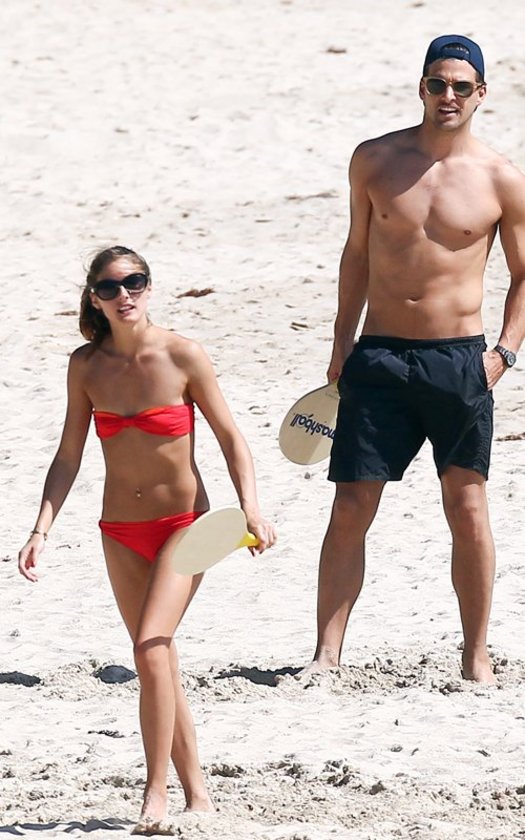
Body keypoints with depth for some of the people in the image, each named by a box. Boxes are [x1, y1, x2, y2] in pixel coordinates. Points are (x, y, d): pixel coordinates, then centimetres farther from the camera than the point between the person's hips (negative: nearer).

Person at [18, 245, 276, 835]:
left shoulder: (183, 357, -12)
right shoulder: (86, 365, -2)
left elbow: (230, 438, -6)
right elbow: (68, 455, 4)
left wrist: (250, 508, -17)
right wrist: (42, 529, -4)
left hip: (183, 524, -4)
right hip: (121, 533, 4)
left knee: (150, 647, -20)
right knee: (157, 663, 8)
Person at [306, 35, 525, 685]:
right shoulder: (375, 161, 3)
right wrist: (342, 342, 11)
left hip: (458, 360, -1)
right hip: (380, 356, 1)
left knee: (468, 510, 1)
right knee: (350, 509, -1)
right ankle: (327, 653, 6)